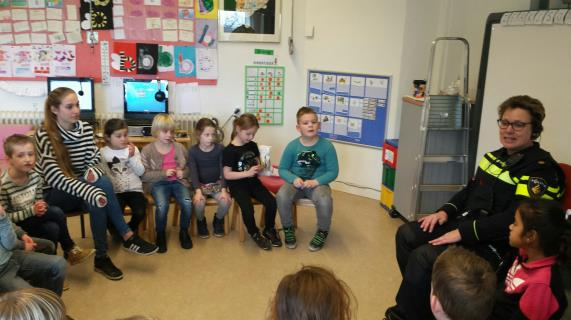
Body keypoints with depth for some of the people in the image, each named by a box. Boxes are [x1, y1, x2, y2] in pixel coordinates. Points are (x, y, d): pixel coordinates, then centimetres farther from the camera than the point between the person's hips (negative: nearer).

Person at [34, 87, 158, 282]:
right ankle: (128, 238, -23)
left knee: (97, 201, -32)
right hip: (52, 195, -4)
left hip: (78, 191, 5)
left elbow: (94, 160, 1)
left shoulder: (86, 129, 0)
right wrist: (91, 191, -41)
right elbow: (54, 177, -27)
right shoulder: (44, 135, -16)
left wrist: (92, 171, -26)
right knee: (102, 184, -31)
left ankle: (101, 257, -21)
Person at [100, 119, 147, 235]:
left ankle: (130, 230, 13)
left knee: (140, 213, -23)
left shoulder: (133, 149, 6)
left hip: (134, 189, 1)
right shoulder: (103, 152, 3)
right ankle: (117, 232, 12)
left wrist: (132, 157, -12)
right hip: (115, 191, -1)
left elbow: (140, 172, 0)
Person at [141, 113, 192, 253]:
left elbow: (188, 167, 18)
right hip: (158, 183, -2)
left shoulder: (179, 147, 7)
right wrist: (163, 173, -17)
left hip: (178, 182, 2)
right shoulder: (148, 150, -2)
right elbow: (144, 175, -6)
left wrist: (183, 173, -5)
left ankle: (184, 232, 1)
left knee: (187, 203, -27)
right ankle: (160, 234, -3)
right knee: (162, 205, -32)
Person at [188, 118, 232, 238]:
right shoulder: (193, 151, -7)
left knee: (226, 201, -26)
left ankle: (218, 220, 7)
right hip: (200, 184, -1)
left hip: (217, 184, 1)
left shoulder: (220, 148, -5)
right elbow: (193, 173, -15)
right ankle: (201, 222, 4)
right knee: (198, 203, -31)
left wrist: (223, 189, -21)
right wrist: (198, 191, -30)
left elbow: (223, 170, -8)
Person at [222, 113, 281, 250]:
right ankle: (255, 233, -1)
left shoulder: (253, 146, 6)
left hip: (253, 182, 5)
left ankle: (269, 230, 10)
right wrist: (247, 173, -23)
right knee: (248, 208, -30)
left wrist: (259, 168, -7)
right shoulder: (229, 150, -12)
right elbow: (227, 175, -14)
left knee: (272, 202, -16)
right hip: (237, 185, -5)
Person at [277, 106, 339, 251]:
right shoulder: (292, 146, -5)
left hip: (318, 184, -1)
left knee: (324, 200, -34)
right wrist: (294, 179, -20)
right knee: (282, 195, -30)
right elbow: (283, 169, 0)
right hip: (296, 182, 1)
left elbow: (333, 172, -7)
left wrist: (315, 182, -21)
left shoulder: (327, 146, -9)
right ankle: (288, 229, -2)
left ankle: (322, 232, -1)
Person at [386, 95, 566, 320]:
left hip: (496, 244, -9)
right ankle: (420, 298, 12)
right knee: (406, 234, 0)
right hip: (465, 223, 9)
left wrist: (463, 233, -25)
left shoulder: (541, 169, -14)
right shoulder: (496, 156, 13)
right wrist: (445, 211, 3)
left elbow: (515, 219, -24)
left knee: (423, 257, -25)